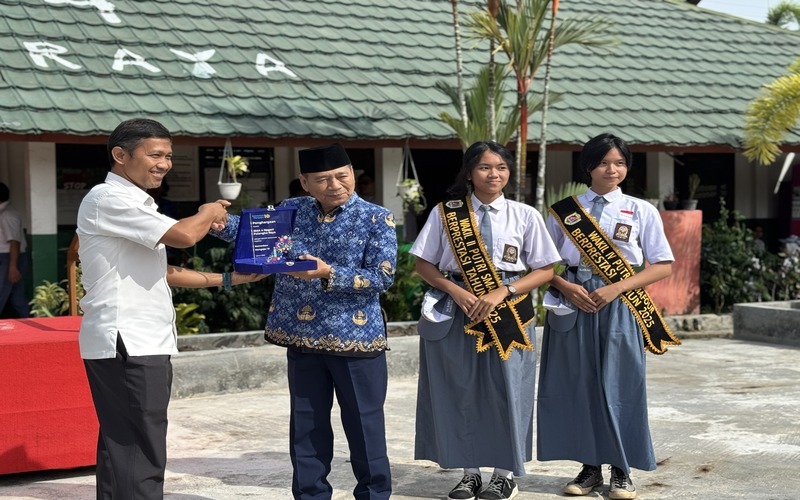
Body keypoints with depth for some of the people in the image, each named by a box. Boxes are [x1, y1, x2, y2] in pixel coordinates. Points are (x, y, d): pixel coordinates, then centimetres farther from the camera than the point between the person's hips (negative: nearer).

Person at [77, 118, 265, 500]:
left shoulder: (134, 203, 21)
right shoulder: (107, 199, -12)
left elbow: (161, 273, 23)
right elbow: (184, 235, -21)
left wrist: (226, 280, 17)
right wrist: (210, 212, 0)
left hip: (142, 343, 10)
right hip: (127, 345, -10)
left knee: (122, 451, 12)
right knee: (140, 457, -10)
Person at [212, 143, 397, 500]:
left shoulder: (377, 219, -6)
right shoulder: (290, 211, 6)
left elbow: (383, 277, -13)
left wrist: (328, 273, -23)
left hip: (356, 338, -4)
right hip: (302, 340, 4)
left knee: (364, 426, 5)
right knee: (306, 427, 12)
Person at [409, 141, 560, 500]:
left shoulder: (525, 215, 3)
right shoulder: (445, 212, 3)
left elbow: (545, 270, 2)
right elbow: (423, 264, 5)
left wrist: (502, 292, -12)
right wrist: (456, 291, -12)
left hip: (508, 313, 0)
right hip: (456, 311, 1)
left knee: (505, 389, 1)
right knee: (460, 391, 4)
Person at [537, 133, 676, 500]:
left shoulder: (641, 211, 3)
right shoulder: (565, 210, 7)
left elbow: (663, 266, -1)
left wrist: (616, 289, -12)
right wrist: (567, 288, -11)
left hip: (619, 307, -1)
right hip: (573, 304, 2)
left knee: (618, 385, -1)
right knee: (578, 384, 4)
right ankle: (590, 467, 16)